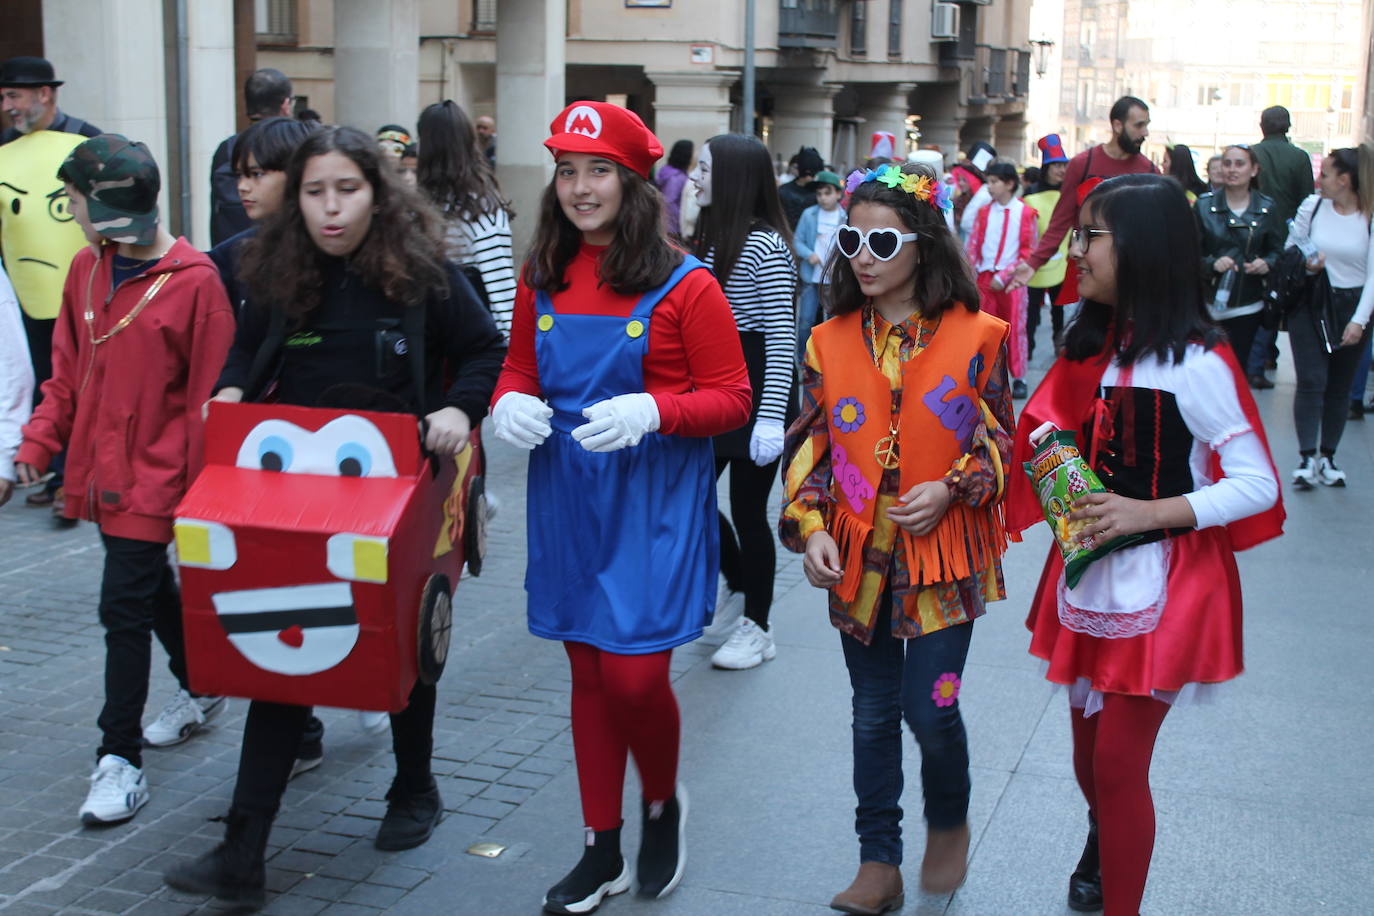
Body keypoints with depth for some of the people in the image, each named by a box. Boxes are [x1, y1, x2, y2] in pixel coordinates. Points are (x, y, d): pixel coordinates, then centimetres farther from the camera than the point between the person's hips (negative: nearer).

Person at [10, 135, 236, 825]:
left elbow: (208, 395, -14)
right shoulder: (86, 270, 5)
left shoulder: (194, 281, -15)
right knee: (150, 590, 21)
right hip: (99, 471, 7)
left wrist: (196, 489, -14)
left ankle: (120, 759, 5)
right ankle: (199, 688, 43)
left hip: (153, 477, -7)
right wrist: (40, 439, 0)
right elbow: (68, 369, 12)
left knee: (125, 610, -6)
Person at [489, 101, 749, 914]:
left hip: (653, 501, -5)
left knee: (636, 676, -8)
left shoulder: (684, 284, -9)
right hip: (567, 498, 5)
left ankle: (663, 803, 25)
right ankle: (603, 850, 27)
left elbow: (732, 398, -8)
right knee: (588, 674, 13)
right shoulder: (542, 281, 6)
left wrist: (650, 411, -24)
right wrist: (510, 403, -6)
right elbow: (521, 368, 17)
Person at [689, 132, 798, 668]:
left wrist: (771, 417, -23)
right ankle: (737, 585, 31)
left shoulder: (765, 247, -16)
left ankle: (755, 628, 16)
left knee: (747, 511, 1)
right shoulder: (711, 240, 11)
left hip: (756, 393, -8)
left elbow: (782, 338, -19)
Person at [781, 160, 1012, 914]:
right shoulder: (830, 343, 2)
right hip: (859, 558, 3)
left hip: (943, 553, -3)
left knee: (929, 706, -3)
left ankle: (948, 823, 29)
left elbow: (1000, 439, 1)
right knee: (873, 712, 12)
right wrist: (810, 528, -7)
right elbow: (809, 446, 5)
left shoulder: (975, 336, -6)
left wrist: (951, 490, -15)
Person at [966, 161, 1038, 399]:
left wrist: (1004, 276, -12)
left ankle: (1019, 378, 7)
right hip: (985, 278, 3)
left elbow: (1028, 251, -6)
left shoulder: (1026, 213, -4)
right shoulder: (984, 212, 7)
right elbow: (972, 245, 9)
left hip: (1011, 280, -3)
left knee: (1015, 328, 0)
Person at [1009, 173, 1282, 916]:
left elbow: (1257, 485, -16)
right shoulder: (1090, 344, 6)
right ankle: (1105, 843, 47)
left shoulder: (1196, 361, -16)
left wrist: (1146, 512, -23)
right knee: (1089, 751, 18)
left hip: (1158, 587, -6)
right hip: (1087, 573, 7)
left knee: (1119, 764, -3)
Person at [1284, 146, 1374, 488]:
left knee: (1339, 386, 7)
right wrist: (1303, 264, -13)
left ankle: (1328, 457, 17)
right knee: (1312, 380, -9)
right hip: (1310, 305, 0)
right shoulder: (1312, 206, -2)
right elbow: (1289, 249, 10)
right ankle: (1307, 457, -6)